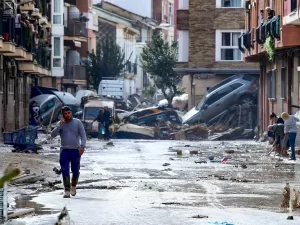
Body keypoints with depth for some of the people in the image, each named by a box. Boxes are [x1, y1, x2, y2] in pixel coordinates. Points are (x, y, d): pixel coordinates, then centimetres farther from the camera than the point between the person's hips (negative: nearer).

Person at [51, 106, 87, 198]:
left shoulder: (77, 122, 3)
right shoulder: (60, 124, 6)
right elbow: (53, 135, -5)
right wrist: (60, 125, -16)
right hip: (64, 151, 0)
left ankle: (73, 186, 31)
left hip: (75, 151, 0)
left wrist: (82, 146, -15)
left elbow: (83, 135, 0)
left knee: (75, 171, 5)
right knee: (65, 172, -7)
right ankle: (67, 191, -6)